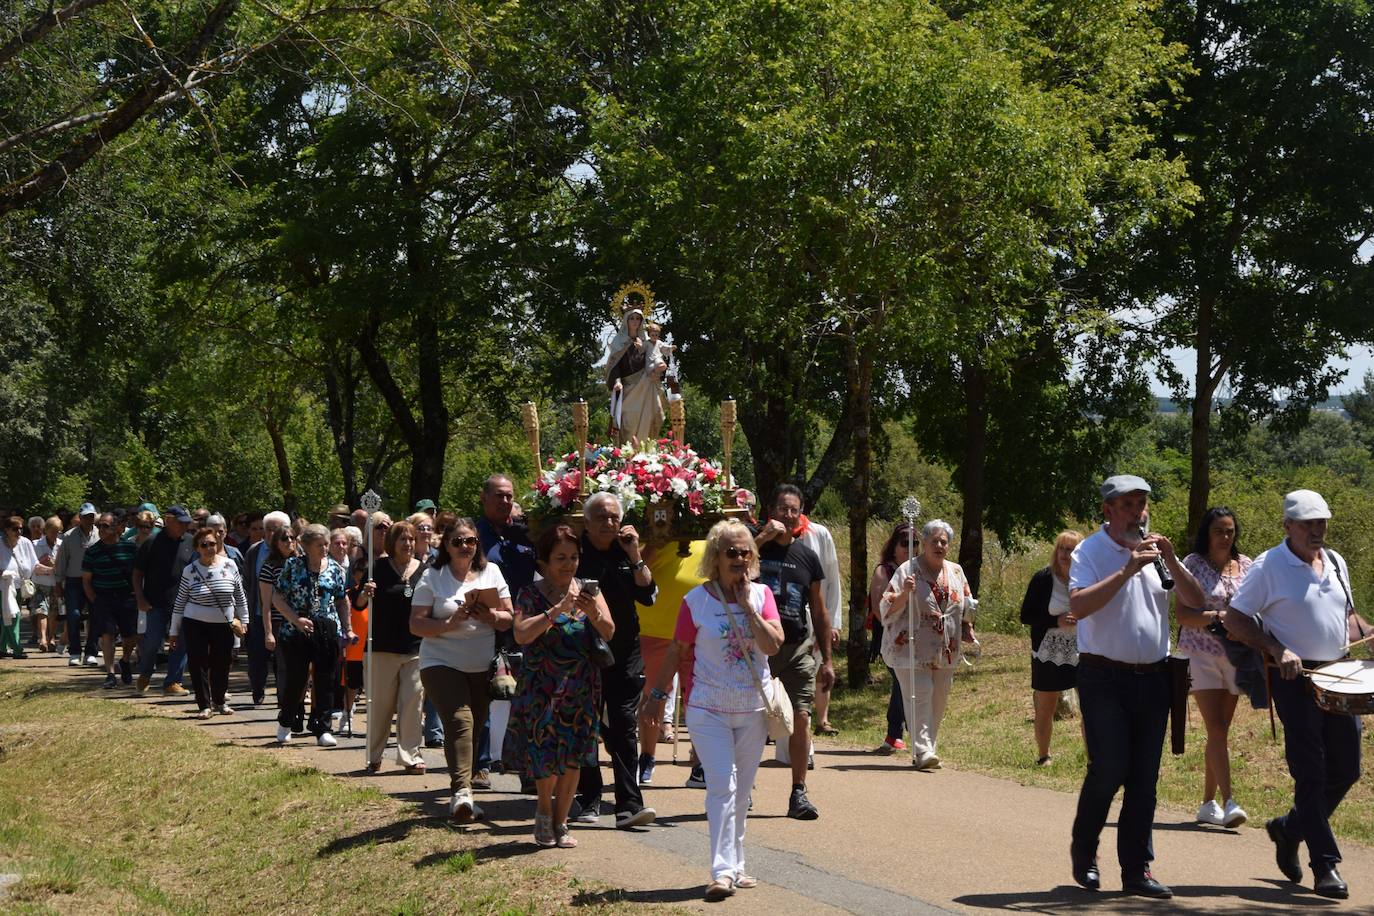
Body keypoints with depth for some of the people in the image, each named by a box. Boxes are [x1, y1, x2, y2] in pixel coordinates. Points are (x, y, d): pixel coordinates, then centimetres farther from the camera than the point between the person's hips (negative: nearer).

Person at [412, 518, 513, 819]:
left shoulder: (491, 572, 9)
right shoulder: (433, 577, 0)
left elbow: (509, 619, 6)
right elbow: (416, 624, -4)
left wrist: (491, 616, -15)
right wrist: (450, 624, -19)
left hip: (483, 666, 4)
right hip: (442, 662, -4)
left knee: (474, 727, 6)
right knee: (460, 721, -21)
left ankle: (461, 795, 18)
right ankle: (462, 790, -29)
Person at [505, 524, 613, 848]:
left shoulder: (587, 590, 5)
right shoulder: (531, 594, -4)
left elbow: (609, 633, -5)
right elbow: (521, 634, -20)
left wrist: (593, 611, -25)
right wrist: (558, 609, -28)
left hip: (580, 688, 3)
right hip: (542, 687, -2)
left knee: (572, 759, 3)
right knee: (547, 757, -3)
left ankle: (560, 822, 18)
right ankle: (544, 812, 25)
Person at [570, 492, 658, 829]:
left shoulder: (625, 554, 7)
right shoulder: (574, 551, -2)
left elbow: (648, 595, -1)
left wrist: (634, 556, -8)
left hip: (625, 654, 2)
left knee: (623, 728, -5)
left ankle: (629, 805, -9)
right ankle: (588, 801, 20)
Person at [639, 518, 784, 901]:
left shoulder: (761, 594, 0)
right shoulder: (696, 600, -6)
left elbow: (773, 645, -12)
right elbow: (677, 650, 3)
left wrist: (747, 606, -15)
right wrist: (657, 695, 5)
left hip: (753, 707, 3)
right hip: (709, 708, -3)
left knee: (741, 791, 12)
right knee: (722, 785, -13)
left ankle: (735, 865, 23)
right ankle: (723, 870, -14)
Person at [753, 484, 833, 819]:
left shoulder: (807, 557, 10)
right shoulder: (755, 546, 1)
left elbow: (819, 613, 14)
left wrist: (827, 660, 12)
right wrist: (765, 536, -23)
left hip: (797, 647, 2)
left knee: (800, 718, -6)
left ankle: (798, 794, 0)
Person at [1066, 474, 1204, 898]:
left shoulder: (1155, 550, 10)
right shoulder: (1090, 552, -5)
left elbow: (1196, 602, 4)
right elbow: (1078, 606, -22)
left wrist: (1172, 562, -12)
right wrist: (1127, 570, -24)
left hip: (1153, 676, 5)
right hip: (1105, 678, -5)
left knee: (1144, 777, 5)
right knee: (1109, 769, -9)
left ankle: (1136, 870, 12)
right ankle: (1083, 850, 14)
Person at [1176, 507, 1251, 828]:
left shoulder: (1245, 565, 9)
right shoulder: (1193, 564, -4)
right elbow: (1182, 614, -9)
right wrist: (1218, 616, -21)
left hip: (1235, 654, 5)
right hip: (1202, 654, -5)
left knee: (1219, 732, 10)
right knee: (1217, 730, -13)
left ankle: (1208, 803, 18)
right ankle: (1228, 803, -15)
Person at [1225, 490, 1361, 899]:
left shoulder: (1336, 563, 13)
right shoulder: (1268, 567, -6)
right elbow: (1234, 620, -6)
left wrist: (1369, 635, 5)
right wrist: (1278, 650, -17)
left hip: (1339, 677, 6)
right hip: (1295, 680, -6)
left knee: (1347, 769, 8)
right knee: (1311, 773, -6)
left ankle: (1289, 828, 29)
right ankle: (1325, 865, 0)